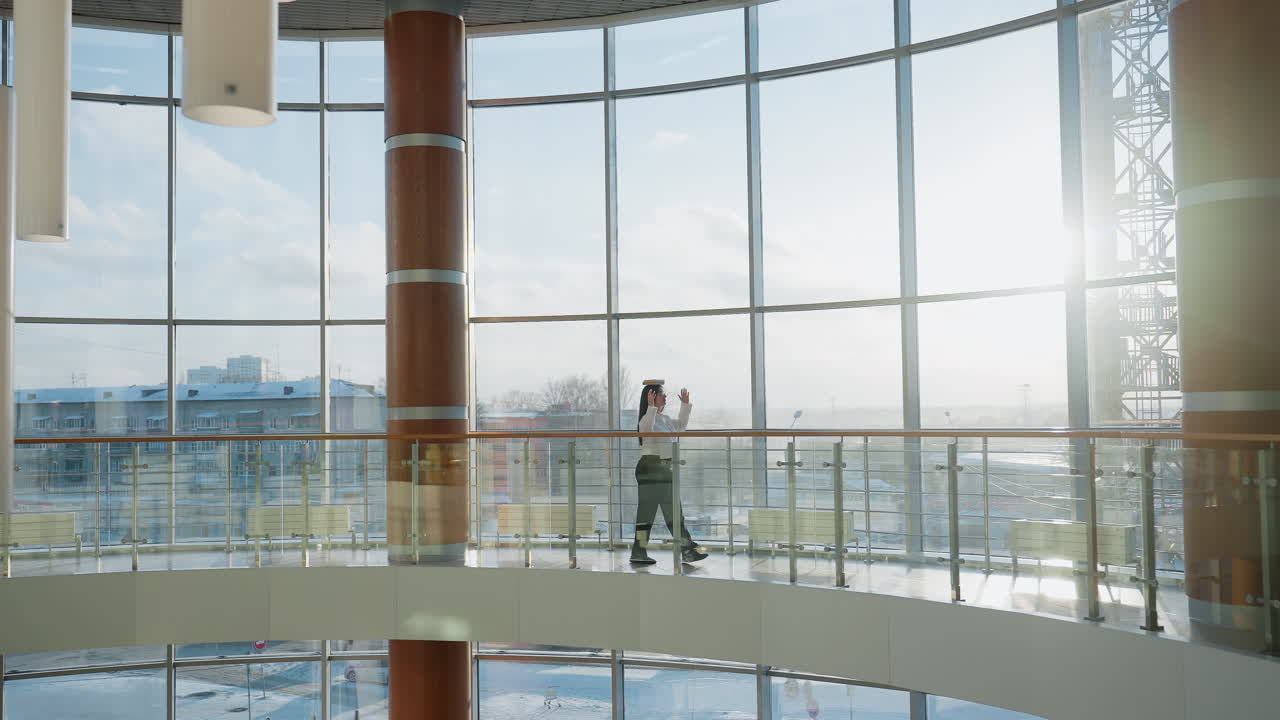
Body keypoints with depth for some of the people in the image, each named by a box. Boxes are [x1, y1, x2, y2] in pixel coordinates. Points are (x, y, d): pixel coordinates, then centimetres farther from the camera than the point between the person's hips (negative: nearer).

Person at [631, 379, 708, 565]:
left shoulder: (665, 419, 15)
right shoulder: (647, 418, -11)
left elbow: (681, 425, 33)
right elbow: (646, 428, -34)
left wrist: (685, 404, 29)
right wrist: (651, 407, -40)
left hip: (666, 469, 9)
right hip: (650, 468, -9)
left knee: (673, 512, 9)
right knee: (647, 510, -4)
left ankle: (687, 551, 12)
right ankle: (638, 553, 4)